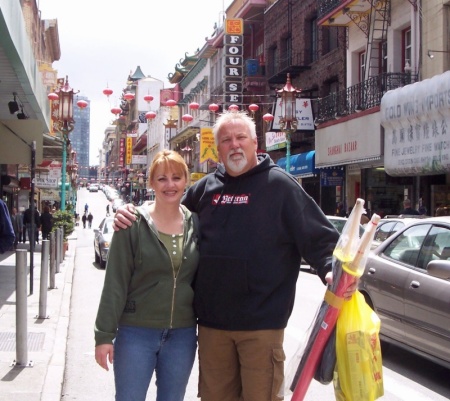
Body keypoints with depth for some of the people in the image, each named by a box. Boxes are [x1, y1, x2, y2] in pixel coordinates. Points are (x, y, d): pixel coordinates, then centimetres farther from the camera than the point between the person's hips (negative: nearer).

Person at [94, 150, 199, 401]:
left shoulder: (195, 224, 3)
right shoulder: (134, 224, -7)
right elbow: (115, 283, -8)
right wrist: (105, 334, -10)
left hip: (182, 335, 3)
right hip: (136, 333, -3)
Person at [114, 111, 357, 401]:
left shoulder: (279, 184, -4)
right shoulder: (206, 187, 11)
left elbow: (318, 236, -7)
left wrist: (332, 270, -25)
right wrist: (131, 215, 8)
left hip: (262, 322, -5)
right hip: (212, 321, 5)